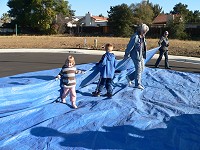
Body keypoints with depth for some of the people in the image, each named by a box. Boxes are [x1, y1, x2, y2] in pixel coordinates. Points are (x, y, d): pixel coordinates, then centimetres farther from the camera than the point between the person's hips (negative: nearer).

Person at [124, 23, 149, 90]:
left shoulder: (142, 36, 8)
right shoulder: (135, 37, -21)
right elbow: (130, 46, -17)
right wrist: (126, 55, -10)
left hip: (141, 55, 10)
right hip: (136, 55, -9)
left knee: (142, 68, 16)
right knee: (138, 69, -2)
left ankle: (129, 77, 28)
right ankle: (138, 84, 13)